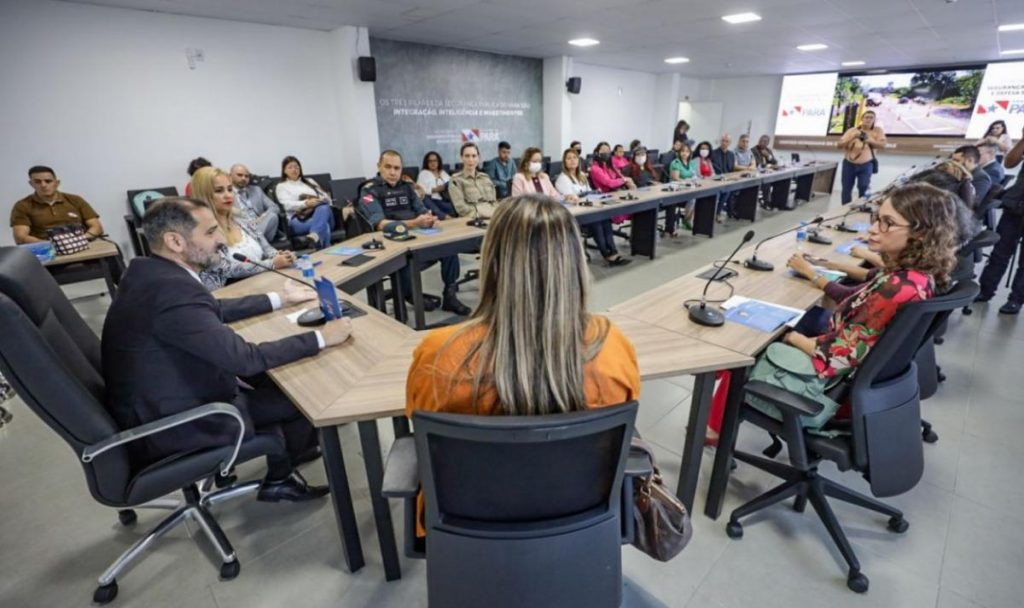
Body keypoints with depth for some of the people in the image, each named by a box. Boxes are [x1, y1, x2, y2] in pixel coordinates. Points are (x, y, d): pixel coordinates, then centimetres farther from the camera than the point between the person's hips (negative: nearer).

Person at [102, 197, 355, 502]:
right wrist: (320, 338, -21)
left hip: (159, 401, 9)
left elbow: (215, 310, 13)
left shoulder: (149, 272, -2)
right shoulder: (171, 289, -31)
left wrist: (280, 299, 17)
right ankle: (281, 477, 29)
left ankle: (284, 450, 34)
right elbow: (244, 358, -30)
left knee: (268, 376, 16)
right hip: (173, 425, -9)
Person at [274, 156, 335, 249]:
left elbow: (327, 198, 19)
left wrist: (318, 201, -5)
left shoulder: (309, 181, 31)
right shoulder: (281, 186, 19)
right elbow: (288, 205, -2)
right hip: (299, 219, -3)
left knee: (324, 208, -38)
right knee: (324, 225, -38)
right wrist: (306, 203, -20)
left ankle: (315, 236, -63)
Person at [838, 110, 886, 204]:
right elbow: (840, 145, -2)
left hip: (866, 164, -1)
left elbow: (882, 145, -8)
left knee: (864, 188, -11)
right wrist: (852, 138, -19)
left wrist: (869, 140, -24)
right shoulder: (852, 130, 4)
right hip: (849, 164, 1)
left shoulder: (878, 130, 2)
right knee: (846, 189, 4)